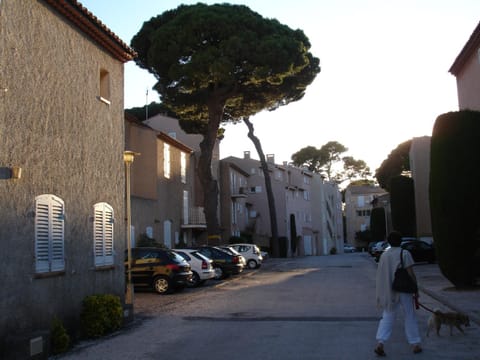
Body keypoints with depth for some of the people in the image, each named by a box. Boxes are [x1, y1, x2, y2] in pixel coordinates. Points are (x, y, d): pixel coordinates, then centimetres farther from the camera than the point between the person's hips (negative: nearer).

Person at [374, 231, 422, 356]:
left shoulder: (384, 255, 5)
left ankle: (380, 343, -8)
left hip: (389, 291, 4)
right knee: (410, 316, 10)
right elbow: (411, 274, -11)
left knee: (387, 316, 6)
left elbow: (381, 276, 8)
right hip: (404, 289, -3)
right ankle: (415, 344, 19)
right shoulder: (404, 254, -8)